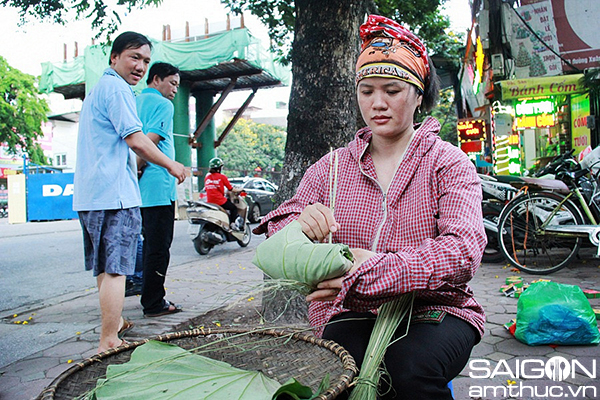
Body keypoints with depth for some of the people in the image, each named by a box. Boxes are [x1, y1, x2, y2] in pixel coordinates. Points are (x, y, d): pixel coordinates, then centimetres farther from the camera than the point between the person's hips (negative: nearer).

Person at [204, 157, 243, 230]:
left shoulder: (207, 177, 9)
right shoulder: (222, 177, -5)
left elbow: (206, 188, 15)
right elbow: (231, 189, 0)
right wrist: (239, 190, 18)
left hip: (210, 202, 6)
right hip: (220, 200, -6)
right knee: (234, 208, 15)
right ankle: (232, 224, 0)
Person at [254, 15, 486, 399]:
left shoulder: (449, 163, 1)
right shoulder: (332, 166, 10)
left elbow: (463, 251, -15)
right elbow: (277, 232, 6)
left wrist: (374, 270, -29)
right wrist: (300, 223, -20)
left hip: (434, 311, 0)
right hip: (351, 314, 1)